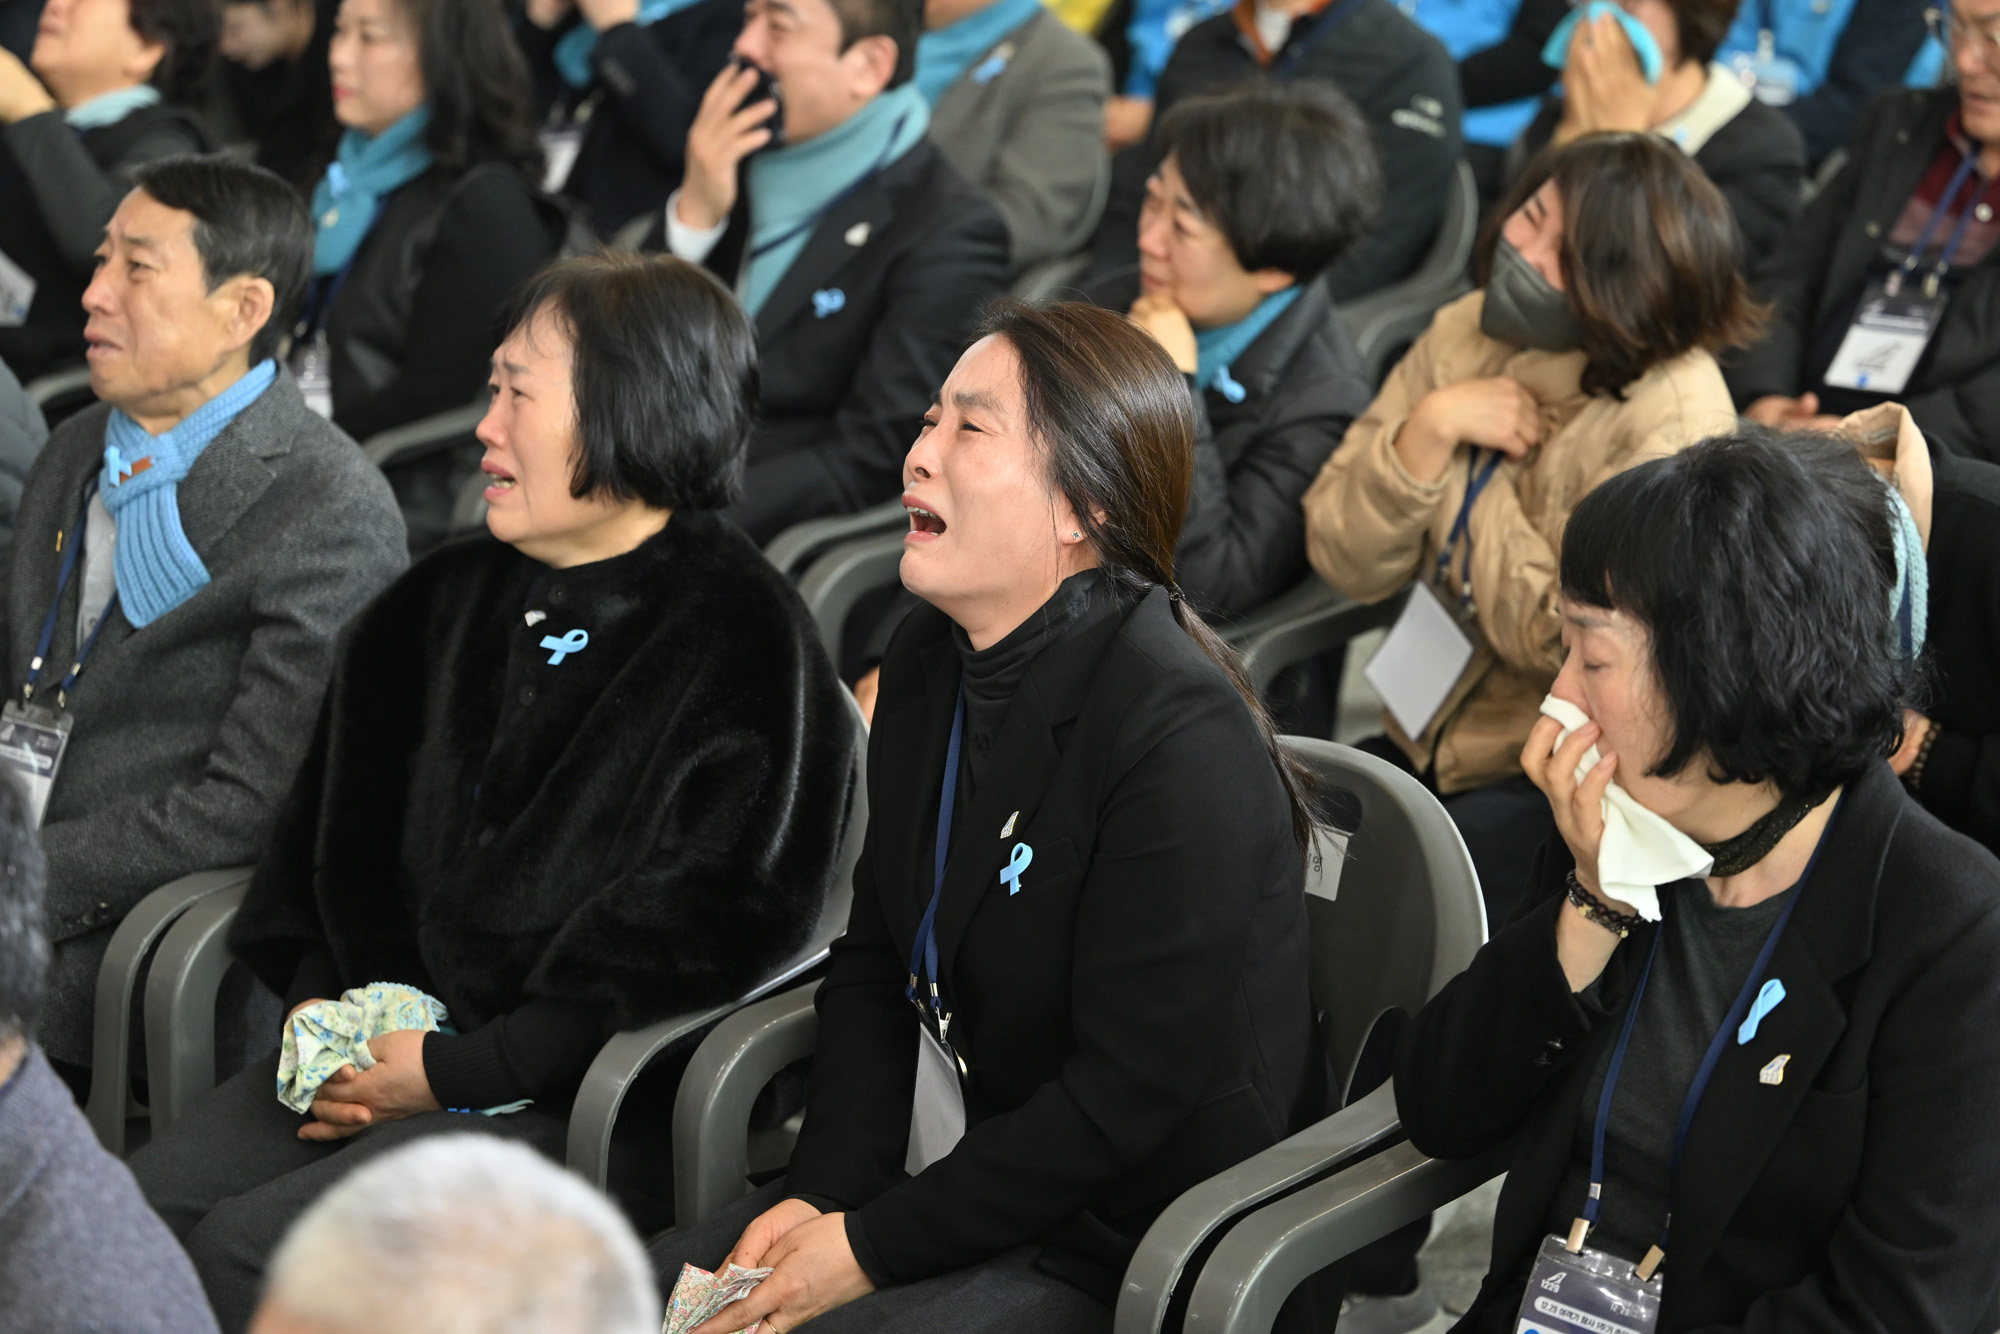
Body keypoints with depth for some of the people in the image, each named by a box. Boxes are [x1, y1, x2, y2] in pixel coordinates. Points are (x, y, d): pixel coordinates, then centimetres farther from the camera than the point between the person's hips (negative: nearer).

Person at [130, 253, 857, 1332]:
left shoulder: (743, 643, -9)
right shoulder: (447, 599, 14)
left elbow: (697, 937, -14)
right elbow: (337, 829, 21)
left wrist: (452, 1071, -14)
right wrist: (320, 1005, 2)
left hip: (572, 1105, -7)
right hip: (387, 1041, 7)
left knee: (247, 1245, -24)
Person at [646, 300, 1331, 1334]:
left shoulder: (1184, 735, -22)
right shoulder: (928, 661, 5)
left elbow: (1128, 1098, -22)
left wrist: (868, 1246, -18)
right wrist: (825, 1190, -4)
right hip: (972, 1168, 8)